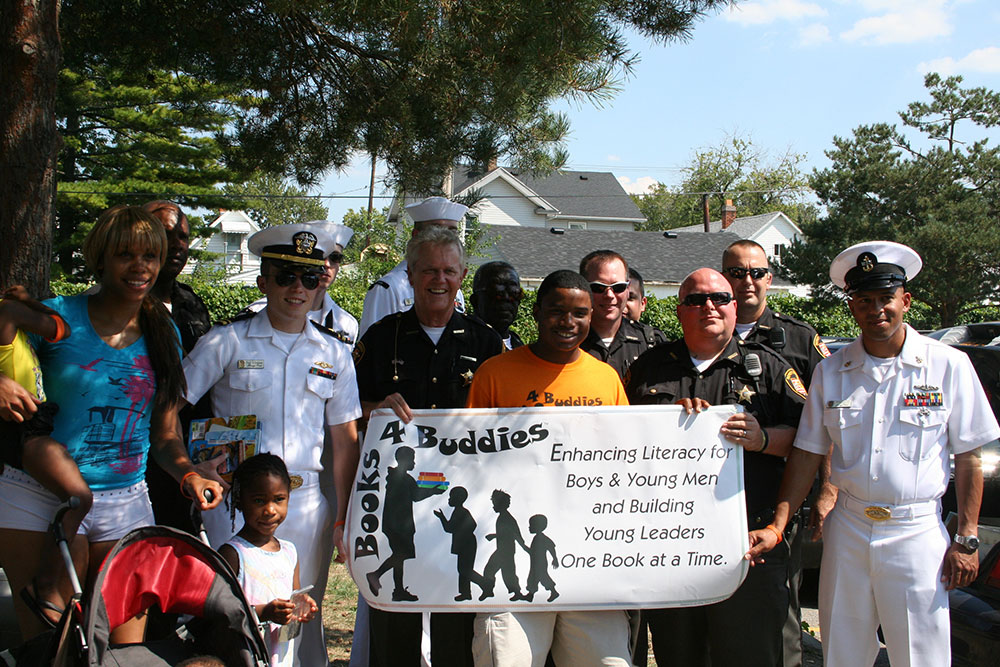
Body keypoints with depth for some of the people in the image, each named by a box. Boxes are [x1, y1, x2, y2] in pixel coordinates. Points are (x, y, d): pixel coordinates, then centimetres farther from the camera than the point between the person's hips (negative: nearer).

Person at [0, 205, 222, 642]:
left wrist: (189, 475, -6)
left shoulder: (164, 334, 9)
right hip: (40, 501, -3)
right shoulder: (57, 318, -2)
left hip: (126, 504, 3)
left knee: (129, 645, 3)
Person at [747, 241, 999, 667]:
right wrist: (777, 527, -3)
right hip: (847, 530, 3)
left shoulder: (948, 365, -3)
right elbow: (807, 455, 5)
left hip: (917, 534, -2)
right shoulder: (830, 371, 3)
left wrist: (966, 540, -3)